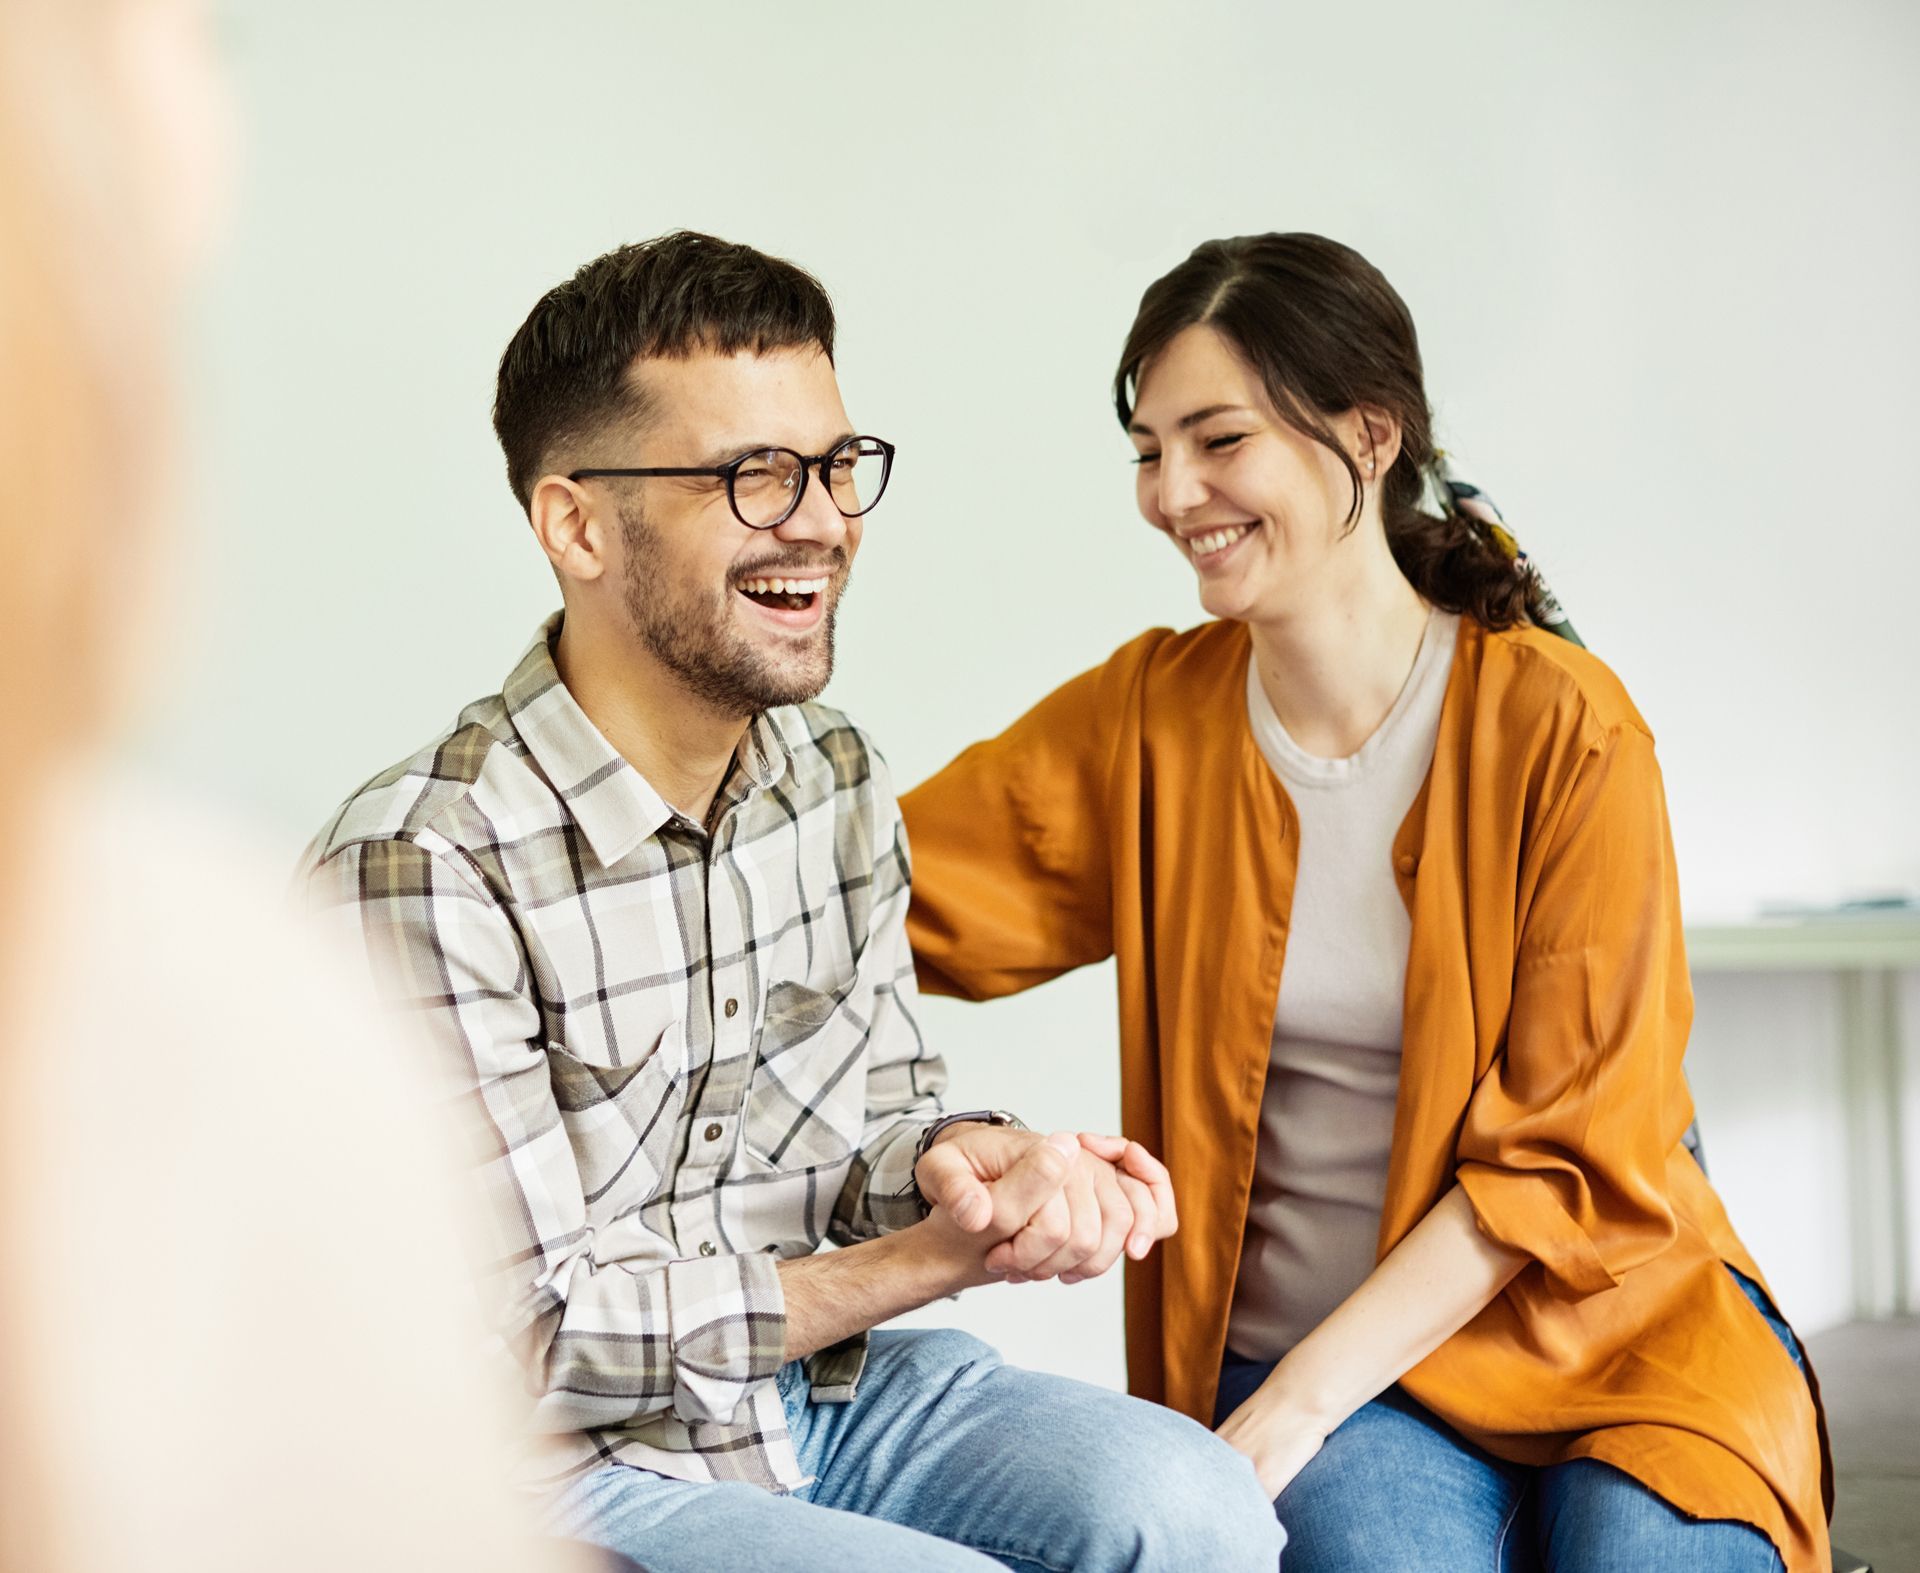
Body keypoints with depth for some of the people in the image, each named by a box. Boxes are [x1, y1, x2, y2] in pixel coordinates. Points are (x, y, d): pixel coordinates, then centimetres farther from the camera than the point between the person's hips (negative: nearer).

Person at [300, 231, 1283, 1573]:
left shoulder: (836, 776, 3)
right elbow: (534, 1341, -20)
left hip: (820, 1389, 7)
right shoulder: (420, 870, -22)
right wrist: (943, 1257, -20)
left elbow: (879, 1125, 10)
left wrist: (967, 1159, -16)